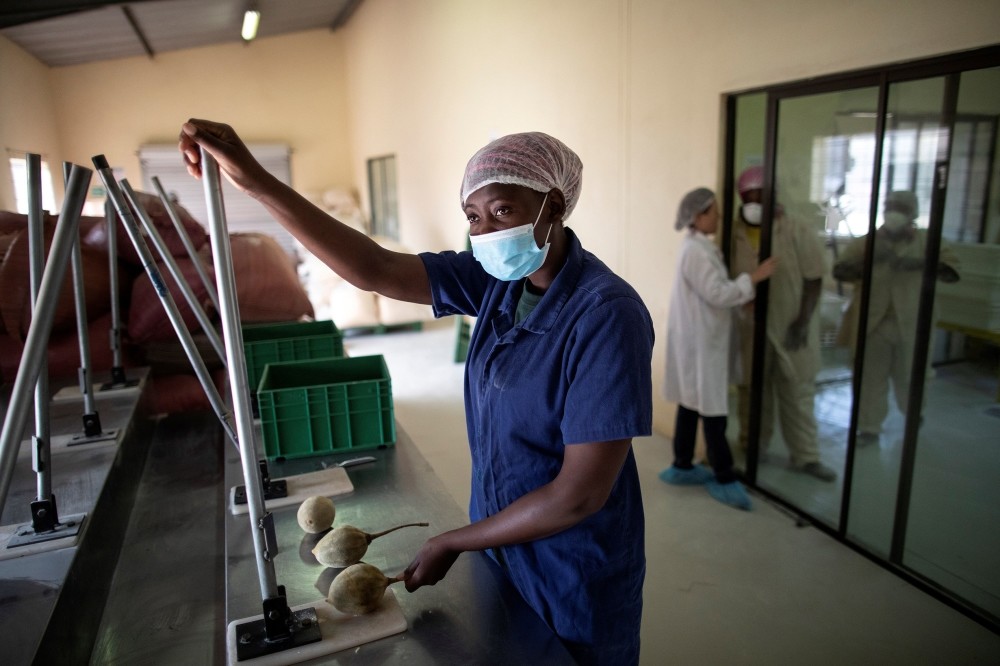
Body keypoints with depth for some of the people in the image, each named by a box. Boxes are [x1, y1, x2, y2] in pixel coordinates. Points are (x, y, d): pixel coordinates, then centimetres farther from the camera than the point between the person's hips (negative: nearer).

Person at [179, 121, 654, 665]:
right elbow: (377, 269, -13)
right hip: (500, 549, 6)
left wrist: (451, 544, -15)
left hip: (576, 587, -6)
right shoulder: (496, 278, -7)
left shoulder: (607, 313, -27)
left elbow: (580, 493, -26)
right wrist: (255, 180, -20)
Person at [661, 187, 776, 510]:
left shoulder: (700, 247, 14)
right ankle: (724, 480, 6)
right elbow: (718, 294, -22)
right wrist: (754, 277, -15)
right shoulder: (696, 251, -18)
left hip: (700, 339, 10)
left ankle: (682, 467, 25)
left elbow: (713, 292, 16)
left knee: (693, 404, 15)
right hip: (699, 342, -10)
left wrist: (744, 292, 5)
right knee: (712, 409, -3)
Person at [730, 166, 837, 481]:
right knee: (753, 390, 13)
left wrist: (802, 322, -13)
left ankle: (805, 456, 21)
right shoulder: (734, 236, -4)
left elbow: (814, 280, -7)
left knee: (798, 393, 8)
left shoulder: (797, 233, -9)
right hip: (750, 327, 1)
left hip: (792, 326, -1)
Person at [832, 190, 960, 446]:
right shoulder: (865, 241, 3)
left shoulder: (926, 241, 4)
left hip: (909, 324, 0)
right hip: (872, 323, 0)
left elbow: (952, 270, -4)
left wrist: (921, 263, -20)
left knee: (907, 376, 14)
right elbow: (839, 271, -7)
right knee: (871, 377, 5)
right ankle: (869, 427, 16)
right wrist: (867, 260, -23)